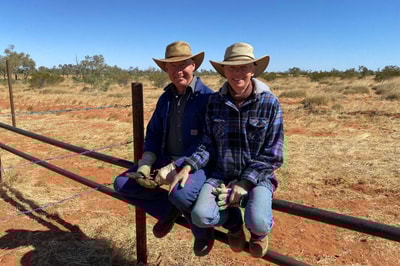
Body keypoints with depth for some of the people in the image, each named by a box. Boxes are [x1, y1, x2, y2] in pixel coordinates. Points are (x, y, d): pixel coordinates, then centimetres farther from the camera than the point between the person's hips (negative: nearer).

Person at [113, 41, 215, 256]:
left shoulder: (207, 97, -12)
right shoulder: (165, 98, 9)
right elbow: (153, 134, 11)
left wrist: (174, 168, -24)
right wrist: (145, 164, -6)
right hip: (166, 160, 7)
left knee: (180, 193, -37)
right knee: (122, 183, -3)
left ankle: (203, 229, -2)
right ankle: (169, 210, 11)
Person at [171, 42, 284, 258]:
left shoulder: (269, 103, -8)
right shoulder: (214, 101, 0)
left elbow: (272, 155, -8)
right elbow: (208, 143, 1)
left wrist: (244, 185, -16)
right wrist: (188, 166, -17)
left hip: (257, 176, -2)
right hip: (221, 174, 2)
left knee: (257, 222, -29)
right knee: (200, 216, -22)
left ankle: (260, 229, 13)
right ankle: (233, 223, 15)